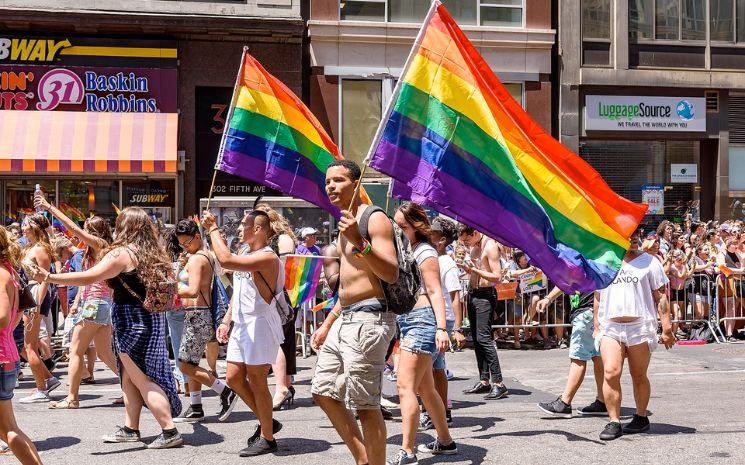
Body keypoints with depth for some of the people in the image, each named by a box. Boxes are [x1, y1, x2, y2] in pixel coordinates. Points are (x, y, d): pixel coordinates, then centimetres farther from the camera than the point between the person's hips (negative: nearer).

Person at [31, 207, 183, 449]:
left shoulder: (122, 253, -15)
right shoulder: (152, 253, 10)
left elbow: (89, 277, -22)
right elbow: (167, 283, 21)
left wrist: (49, 277, -21)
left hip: (130, 322, -8)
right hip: (151, 318, 8)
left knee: (142, 379, -4)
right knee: (129, 377, 17)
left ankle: (170, 432, -6)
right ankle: (130, 429, 25)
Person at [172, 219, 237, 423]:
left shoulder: (196, 259, -14)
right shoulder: (207, 257, 16)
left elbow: (193, 291, -26)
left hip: (196, 316, -10)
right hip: (201, 315, 10)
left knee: (185, 365, -7)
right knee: (191, 364, 13)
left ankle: (226, 392, -3)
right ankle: (195, 409, 17)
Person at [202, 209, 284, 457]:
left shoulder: (267, 257, -17)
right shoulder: (246, 254, 14)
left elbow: (225, 260, -30)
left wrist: (213, 228, -19)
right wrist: (226, 320, 15)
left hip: (260, 323, -9)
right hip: (241, 324, 10)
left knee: (256, 380, -3)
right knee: (233, 378, 10)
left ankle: (267, 438, 10)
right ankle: (267, 422, 26)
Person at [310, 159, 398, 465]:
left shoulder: (374, 219, -9)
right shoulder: (345, 224, 20)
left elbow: (391, 274, -20)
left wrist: (358, 242, -30)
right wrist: (328, 324, 25)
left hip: (368, 319, -10)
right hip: (345, 319, 10)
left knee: (365, 405, -8)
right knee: (323, 392, 13)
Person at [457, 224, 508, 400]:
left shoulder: (490, 246, -13)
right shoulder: (474, 247, 14)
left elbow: (497, 277, -18)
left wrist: (474, 270, -22)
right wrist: (467, 268, 5)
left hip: (485, 295, -9)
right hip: (472, 293, 9)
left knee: (484, 337, -15)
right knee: (476, 339, 9)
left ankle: (498, 383, -15)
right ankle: (484, 381, 14)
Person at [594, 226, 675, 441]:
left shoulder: (649, 261, 6)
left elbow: (661, 297, 4)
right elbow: (598, 297, 20)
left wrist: (667, 328, -1)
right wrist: (596, 325, 16)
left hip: (640, 327, -1)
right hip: (610, 327, 1)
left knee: (639, 376, 7)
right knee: (610, 373, -13)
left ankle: (641, 418, 24)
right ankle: (614, 422, -7)